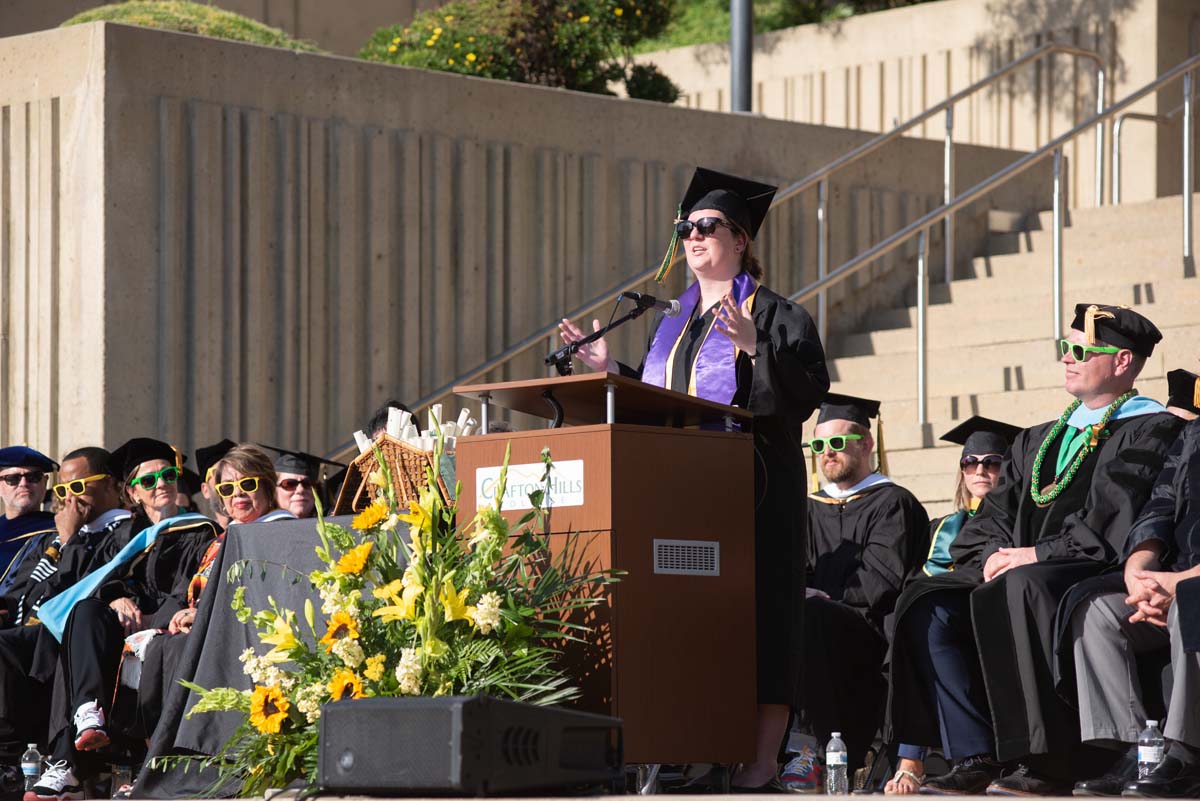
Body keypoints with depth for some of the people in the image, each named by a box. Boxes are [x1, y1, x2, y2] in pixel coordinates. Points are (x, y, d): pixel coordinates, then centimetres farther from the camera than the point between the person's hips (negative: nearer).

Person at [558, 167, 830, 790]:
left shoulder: (775, 315, 0)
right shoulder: (672, 324, 21)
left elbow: (808, 391, -13)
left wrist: (755, 348, -25)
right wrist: (611, 370, 10)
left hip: (753, 486, -7)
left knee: (755, 605, -9)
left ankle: (763, 759, -10)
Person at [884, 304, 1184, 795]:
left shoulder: (1149, 431, 1)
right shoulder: (1038, 441, 25)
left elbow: (1114, 526, -14)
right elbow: (990, 519, 18)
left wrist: (1036, 555, -18)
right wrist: (995, 553, -4)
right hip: (1017, 571, 8)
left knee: (1018, 590, -38)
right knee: (926, 603, -14)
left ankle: (1049, 767, -35)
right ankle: (975, 758, -20)